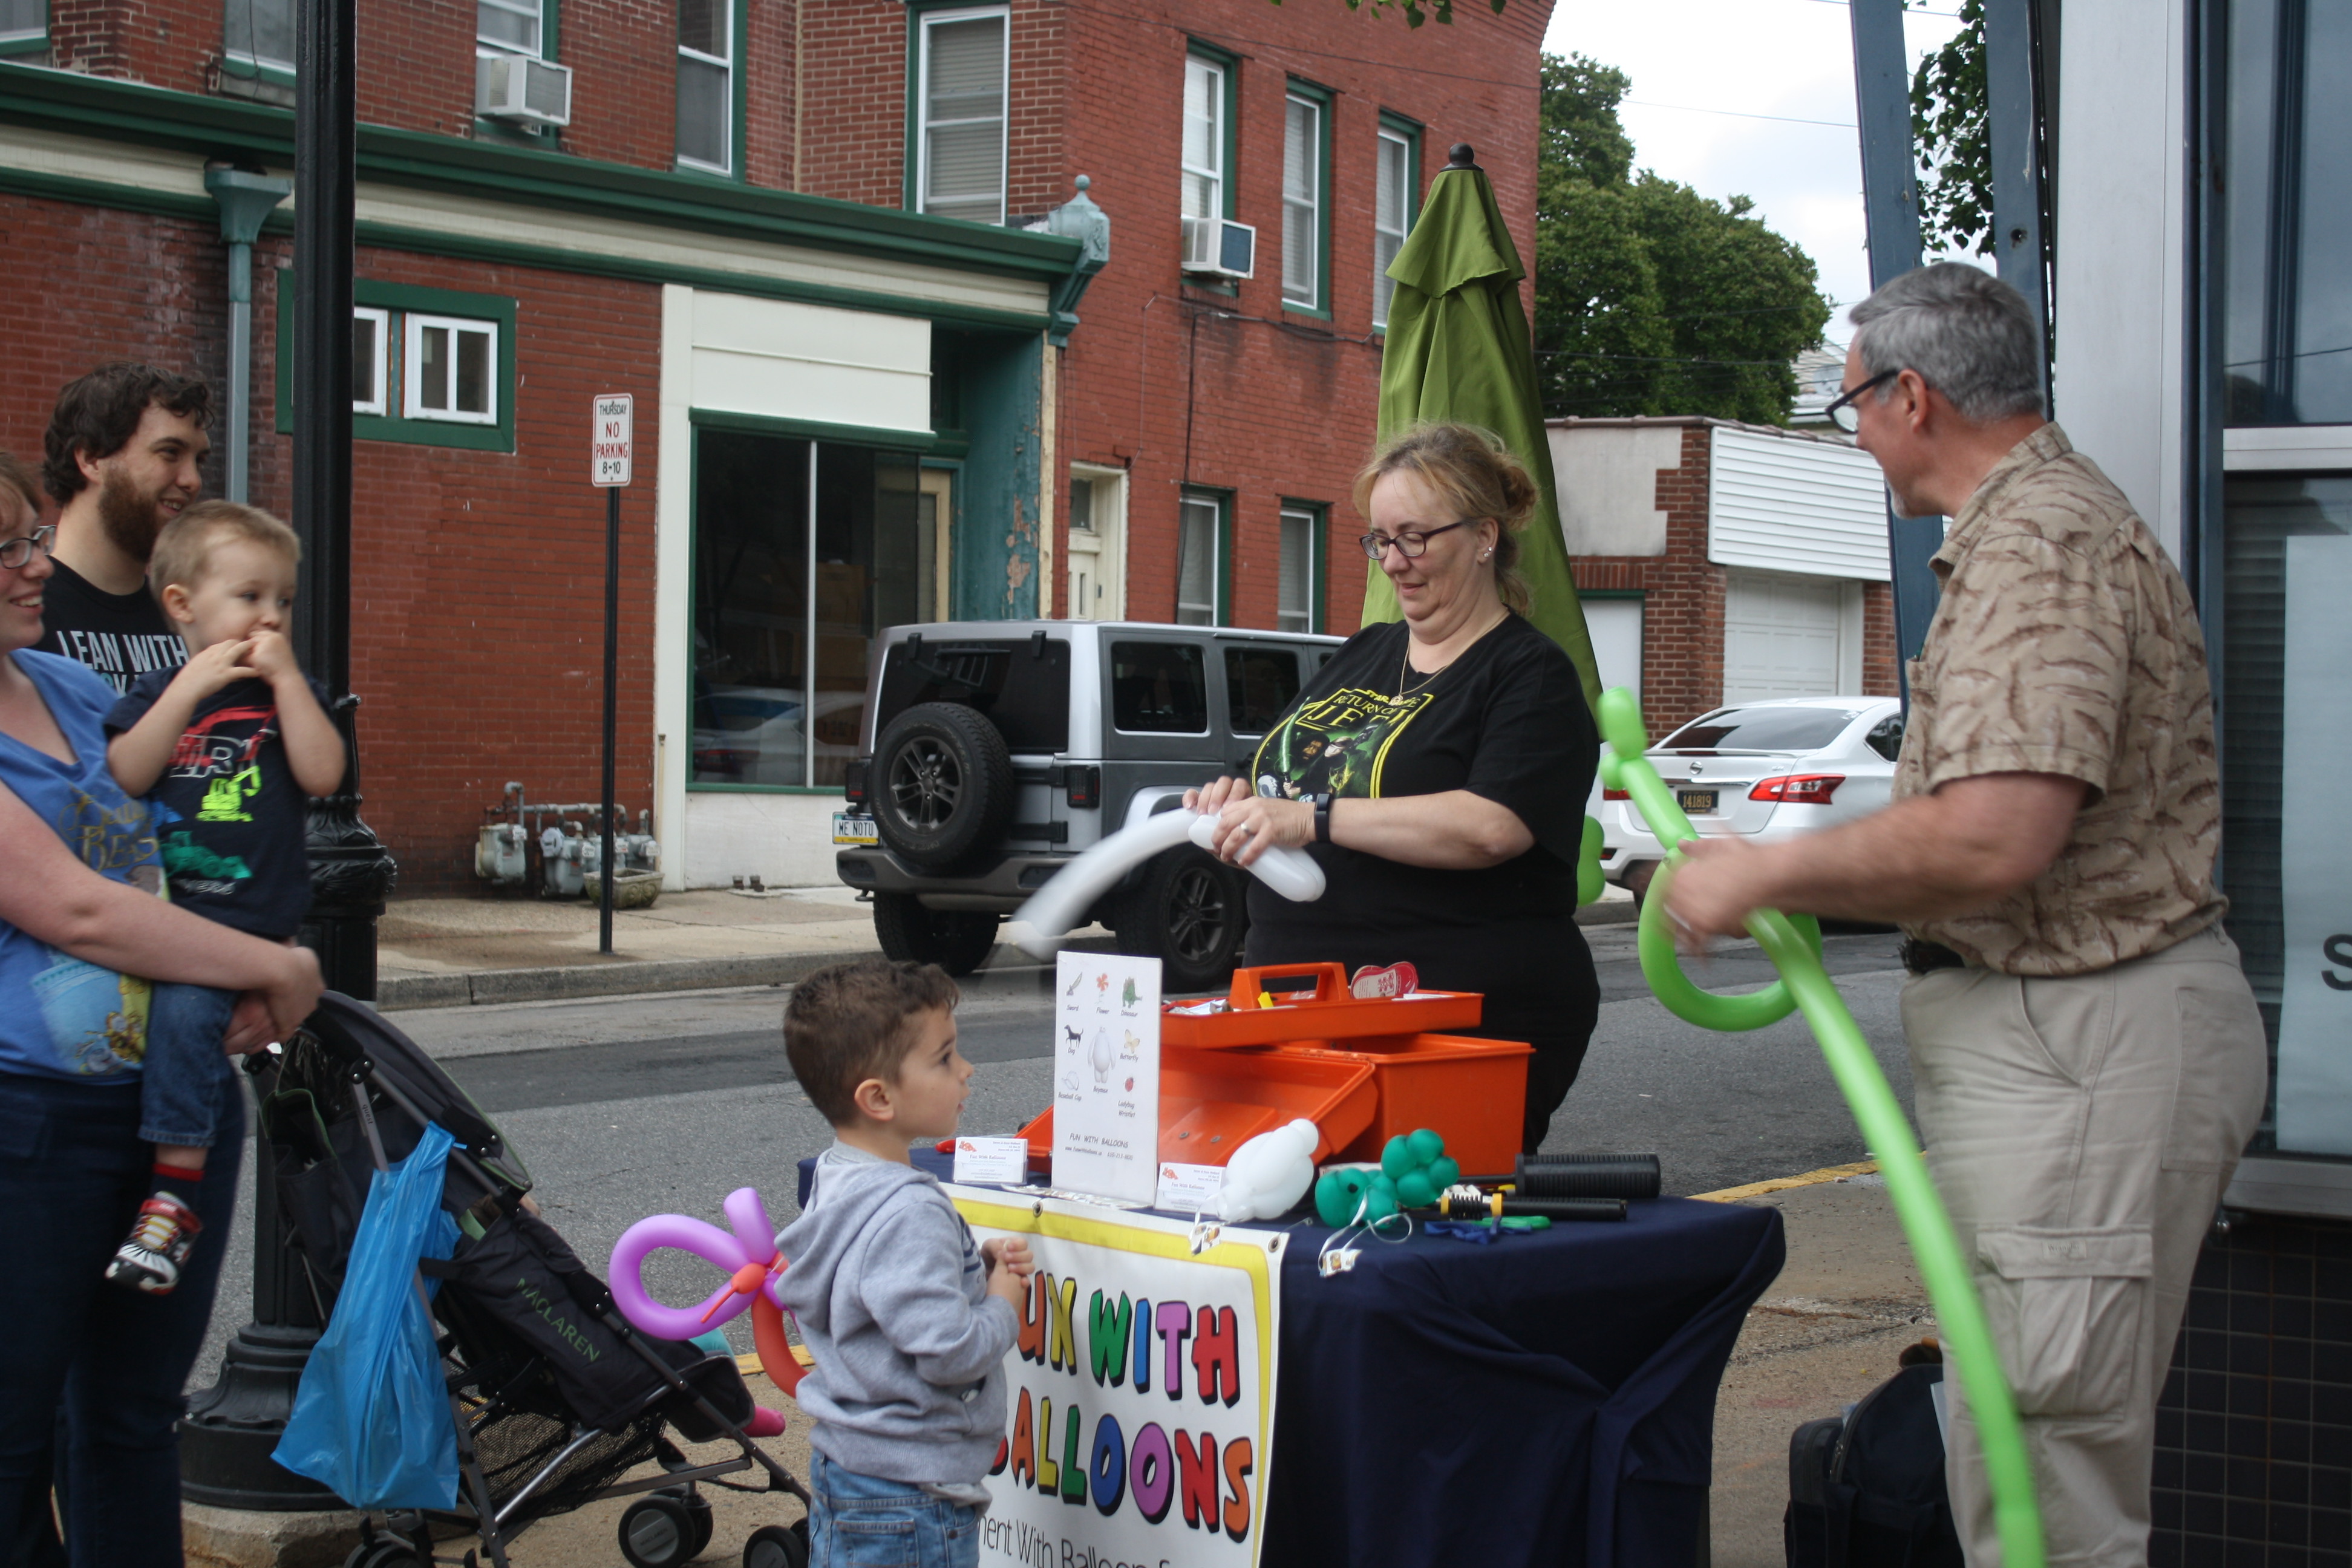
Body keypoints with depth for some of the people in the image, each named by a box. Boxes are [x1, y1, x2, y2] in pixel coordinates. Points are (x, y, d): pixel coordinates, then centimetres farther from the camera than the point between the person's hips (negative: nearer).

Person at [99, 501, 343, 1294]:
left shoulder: (288, 693, 12)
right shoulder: (157, 692, 13)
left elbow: (322, 775, -6)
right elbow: (122, 778, -5)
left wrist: (285, 676, -7)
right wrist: (191, 689, -9)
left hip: (247, 929, -3)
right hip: (156, 916, 3)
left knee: (185, 1008, -26)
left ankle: (173, 1197, -26)